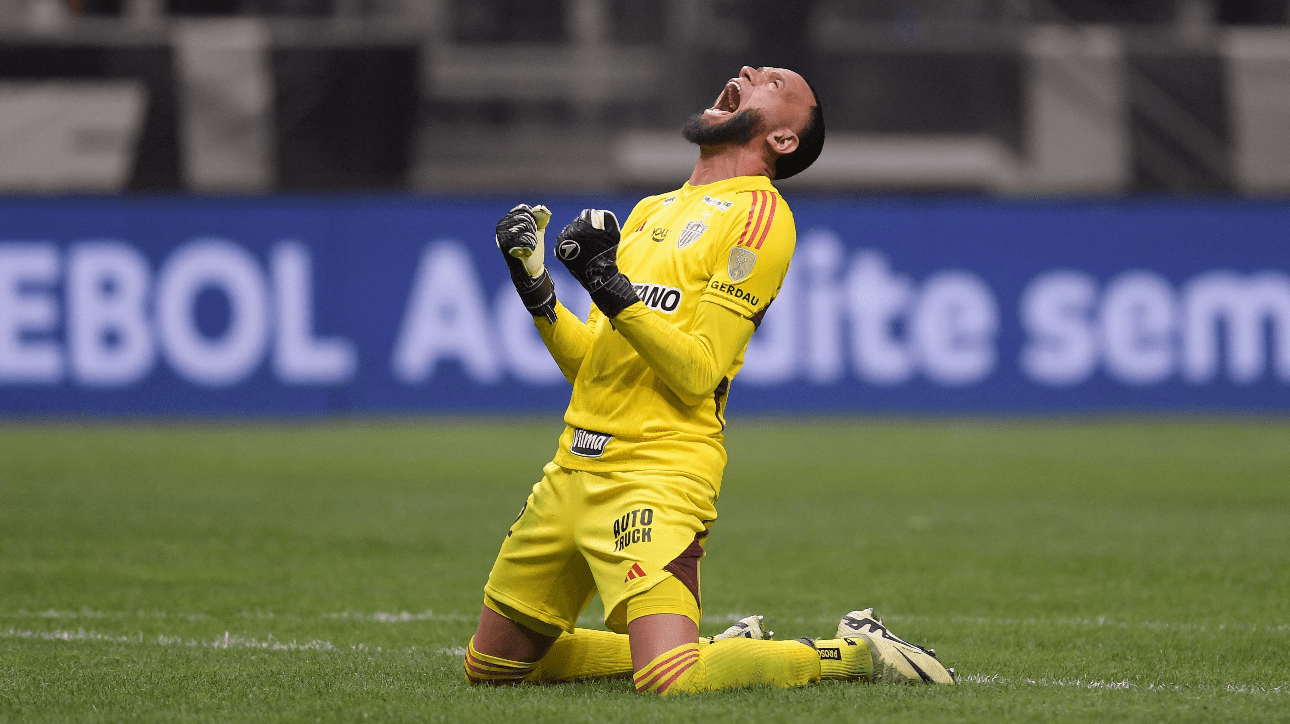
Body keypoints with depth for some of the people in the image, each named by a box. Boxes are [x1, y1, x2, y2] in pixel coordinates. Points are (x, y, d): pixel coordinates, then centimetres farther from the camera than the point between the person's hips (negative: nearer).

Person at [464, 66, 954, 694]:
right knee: (490, 667, 10)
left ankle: (853, 653, -2)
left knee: (669, 681, -25)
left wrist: (610, 285, -21)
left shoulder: (759, 213, -5)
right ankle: (709, 650, 19)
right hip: (575, 470, 8)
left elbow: (698, 373, -14)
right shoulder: (652, 212, 21)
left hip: (659, 472, -8)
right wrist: (536, 288, 5)